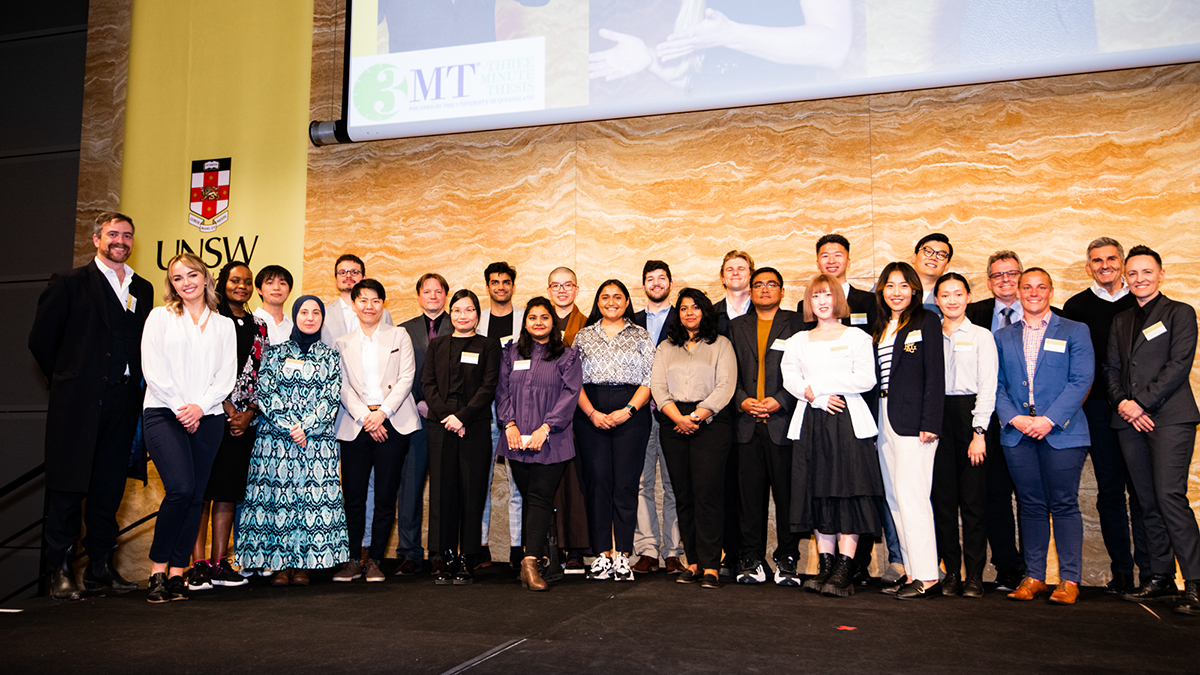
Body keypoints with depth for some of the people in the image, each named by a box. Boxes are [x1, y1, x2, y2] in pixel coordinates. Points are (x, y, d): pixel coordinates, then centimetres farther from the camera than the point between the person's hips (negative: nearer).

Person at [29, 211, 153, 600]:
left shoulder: (142, 289, 14)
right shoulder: (70, 283, 1)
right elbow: (41, 338, 0)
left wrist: (133, 384, 5)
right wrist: (65, 379, 3)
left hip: (122, 402, 4)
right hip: (78, 402, -4)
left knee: (110, 487, 8)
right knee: (68, 487, 0)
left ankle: (100, 568, 17)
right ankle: (60, 571, 8)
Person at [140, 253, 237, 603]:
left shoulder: (224, 325, 15)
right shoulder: (160, 317, 10)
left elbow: (227, 374, 7)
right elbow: (152, 368, 0)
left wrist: (200, 406, -8)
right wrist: (180, 407, -9)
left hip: (207, 417, 3)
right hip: (164, 413, -3)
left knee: (196, 494, -2)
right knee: (180, 487, -18)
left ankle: (177, 573, 5)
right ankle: (157, 570, -5)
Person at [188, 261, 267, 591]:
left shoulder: (258, 326, 16)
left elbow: (262, 375, 12)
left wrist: (249, 413, -1)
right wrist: (229, 410, -10)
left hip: (244, 418, 4)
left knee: (229, 491, 5)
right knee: (202, 488, -5)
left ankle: (219, 563, 9)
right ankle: (198, 564, -2)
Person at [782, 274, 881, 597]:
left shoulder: (856, 337, 7)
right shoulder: (798, 341, 17)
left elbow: (866, 379, -5)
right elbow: (790, 378, 5)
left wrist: (818, 385, -8)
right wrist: (817, 398, -12)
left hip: (847, 420, -3)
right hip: (810, 422, 3)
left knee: (848, 491, -8)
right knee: (817, 492, 2)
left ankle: (844, 570, -7)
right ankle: (825, 566, 8)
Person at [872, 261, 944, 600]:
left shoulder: (926, 321, -3)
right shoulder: (881, 327, 17)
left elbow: (935, 375, -9)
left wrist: (930, 423, -16)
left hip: (913, 419, -7)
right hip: (884, 418, 7)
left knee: (911, 496, -9)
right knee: (895, 498, 8)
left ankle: (927, 576, -2)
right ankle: (912, 572, 14)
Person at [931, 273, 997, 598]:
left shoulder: (981, 336, 5)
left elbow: (987, 387, -1)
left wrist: (979, 432, -9)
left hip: (969, 416, -2)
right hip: (938, 418, 2)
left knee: (973, 498, -3)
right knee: (943, 497, 3)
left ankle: (974, 575, 4)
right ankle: (951, 572, 11)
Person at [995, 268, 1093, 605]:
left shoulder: (1075, 332, 6)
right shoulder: (1003, 337, 14)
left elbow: (1081, 381, -4)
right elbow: (996, 385, 8)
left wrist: (1049, 420, -13)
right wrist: (1014, 418, -8)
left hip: (1062, 433, -3)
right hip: (1017, 433, 3)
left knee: (1064, 505, -1)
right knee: (1031, 505, 7)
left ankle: (1069, 580, 7)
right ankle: (1033, 577, 14)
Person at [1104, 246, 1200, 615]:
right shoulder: (1120, 321, 20)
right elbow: (1112, 369, 16)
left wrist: (1141, 402, -12)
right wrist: (1122, 403, -3)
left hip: (1169, 417, -5)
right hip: (1129, 420, 5)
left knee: (1170, 496, -15)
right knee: (1147, 502, 7)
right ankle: (1160, 577, 13)